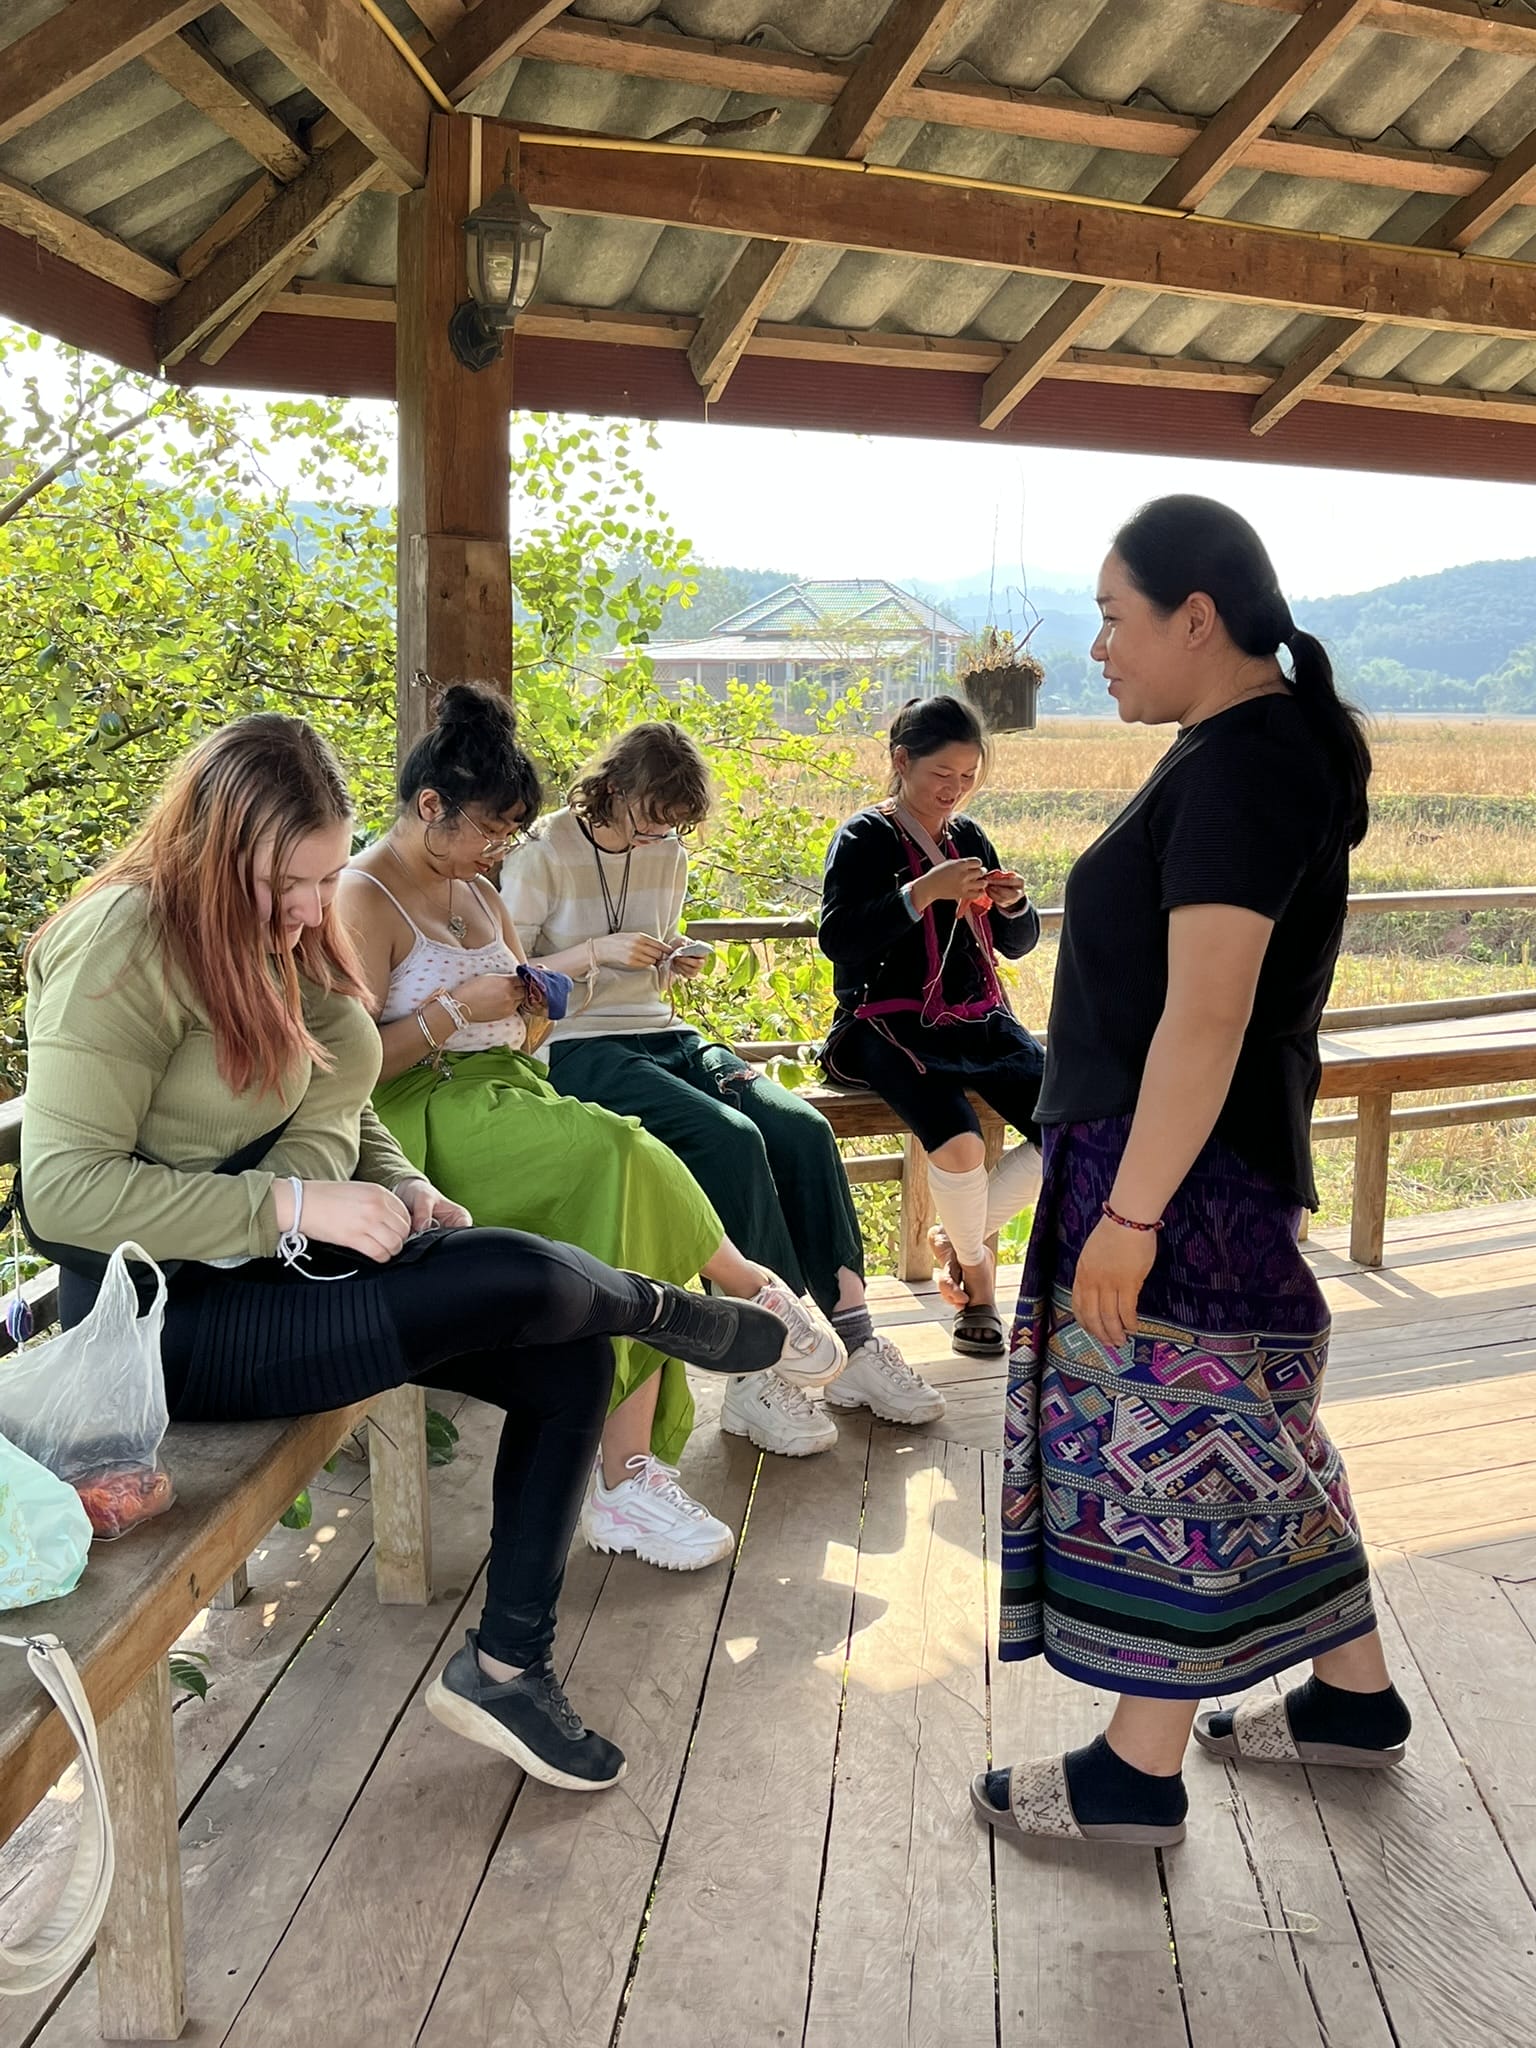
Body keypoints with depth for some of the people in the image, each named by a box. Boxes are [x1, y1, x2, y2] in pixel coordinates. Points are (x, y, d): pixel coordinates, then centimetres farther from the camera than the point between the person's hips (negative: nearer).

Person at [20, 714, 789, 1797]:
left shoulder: (283, 932, 10)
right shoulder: (126, 943, -17)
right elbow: (62, 1188, -23)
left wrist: (404, 1189, -1)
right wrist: (295, 1205, -27)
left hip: (285, 1263, 9)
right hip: (182, 1314, -9)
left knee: (572, 1360, -5)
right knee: (524, 1279, -23)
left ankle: (506, 1664, 8)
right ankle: (685, 1316, 12)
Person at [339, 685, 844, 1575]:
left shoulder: (478, 891, 20)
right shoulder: (364, 901, -7)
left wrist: (526, 1009, 7)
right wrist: (460, 1010, -14)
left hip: (504, 1094, 8)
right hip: (429, 1118, -7)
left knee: (629, 1202, -22)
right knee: (622, 1155, -30)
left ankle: (627, 1479, -23)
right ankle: (757, 1292, -6)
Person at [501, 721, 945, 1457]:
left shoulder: (668, 857, 15)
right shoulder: (543, 857, -4)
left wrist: (677, 966, 3)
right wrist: (594, 952, -16)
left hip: (663, 1036, 7)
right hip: (578, 1049, -6)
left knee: (801, 1129, -20)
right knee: (731, 1140, -30)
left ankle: (850, 1340, -15)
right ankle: (763, 1368, -25)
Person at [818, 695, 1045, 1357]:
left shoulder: (967, 836, 15)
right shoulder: (864, 838, -2)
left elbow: (1018, 944, 18)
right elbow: (837, 938, -17)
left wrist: (1013, 906, -4)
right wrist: (923, 892, -25)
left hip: (979, 1022, 6)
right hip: (890, 1025, -6)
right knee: (959, 1140, -33)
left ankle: (958, 1235, 4)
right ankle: (975, 1274, -2)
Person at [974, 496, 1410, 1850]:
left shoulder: (1238, 766, -19)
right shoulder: (1276, 746, 13)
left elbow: (1206, 1013, -25)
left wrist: (1131, 1208, -24)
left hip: (1180, 1165, -10)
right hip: (1230, 1166, 10)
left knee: (1164, 1447, 0)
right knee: (1246, 1433, 19)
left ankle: (1139, 1774, 15)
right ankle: (1355, 1699, 33)